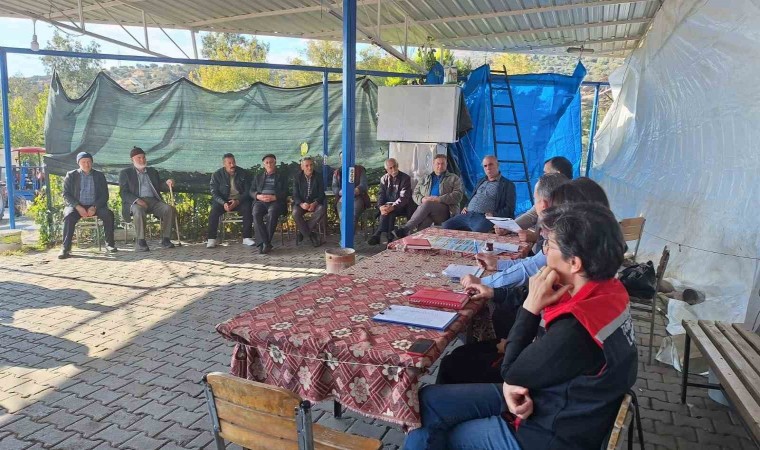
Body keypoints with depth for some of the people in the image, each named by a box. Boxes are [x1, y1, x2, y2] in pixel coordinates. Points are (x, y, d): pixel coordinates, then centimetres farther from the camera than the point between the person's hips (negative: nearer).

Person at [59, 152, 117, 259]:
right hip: (77, 206, -1)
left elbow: (105, 195, 4)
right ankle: (66, 248, -29)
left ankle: (109, 243, -19)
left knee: (108, 214, -28)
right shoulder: (71, 175, 8)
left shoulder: (99, 175, 11)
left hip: (95, 206, 1)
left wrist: (95, 207, -13)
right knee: (69, 216, -32)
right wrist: (78, 207, -15)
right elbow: (66, 195, 2)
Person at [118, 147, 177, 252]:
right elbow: (123, 193, 0)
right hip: (135, 202, -3)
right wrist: (137, 200, -19)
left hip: (153, 201, 4)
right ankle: (140, 242, -36)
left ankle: (165, 240, -23)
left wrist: (167, 184, -6)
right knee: (138, 211, -38)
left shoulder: (152, 171, 23)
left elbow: (160, 187, 19)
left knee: (168, 209, -26)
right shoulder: (126, 173, 11)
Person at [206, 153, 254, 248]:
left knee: (247, 208, -30)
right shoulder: (217, 175, 0)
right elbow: (214, 193, -3)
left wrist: (238, 201, -20)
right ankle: (211, 239, -23)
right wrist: (223, 203, -22)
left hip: (240, 200, 0)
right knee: (214, 211, -28)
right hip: (223, 200, 0)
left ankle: (247, 238, -25)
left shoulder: (244, 173, 0)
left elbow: (248, 191, -3)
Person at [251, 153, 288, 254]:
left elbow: (285, 192, 6)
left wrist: (273, 197, -13)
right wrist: (258, 196, -6)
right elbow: (251, 191, 18)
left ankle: (264, 243, -34)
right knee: (256, 214, -32)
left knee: (272, 213, -37)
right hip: (260, 201, 2)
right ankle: (265, 243, -35)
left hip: (276, 201, -2)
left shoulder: (282, 176, 19)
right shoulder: (259, 177, 27)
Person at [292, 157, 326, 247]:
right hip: (301, 203, 0)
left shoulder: (318, 177, 4)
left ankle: (301, 231, -21)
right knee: (295, 213, -33)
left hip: (315, 203, 0)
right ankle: (311, 235, -19)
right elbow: (295, 195, -2)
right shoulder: (298, 178, 4)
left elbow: (321, 194, -1)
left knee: (322, 209, -33)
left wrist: (314, 203, -22)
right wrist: (301, 204, -24)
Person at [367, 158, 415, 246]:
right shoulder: (384, 179, 12)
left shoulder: (405, 178, -4)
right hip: (388, 205, 4)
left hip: (402, 207, -3)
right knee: (386, 212, -31)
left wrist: (392, 207, -31)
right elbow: (381, 195, 5)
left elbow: (404, 197, -14)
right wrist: (381, 206, -19)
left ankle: (377, 235, -34)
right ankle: (389, 237, -34)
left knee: (389, 213, -33)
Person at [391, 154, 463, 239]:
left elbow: (457, 195, -1)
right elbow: (415, 194, 20)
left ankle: (405, 229, -44)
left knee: (427, 204, -35)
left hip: (446, 210, -3)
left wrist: (439, 199, -15)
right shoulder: (426, 178, 27)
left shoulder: (454, 179, 15)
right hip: (427, 210, 3)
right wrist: (422, 199, -5)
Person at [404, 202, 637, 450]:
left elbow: (511, 372, -17)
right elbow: (542, 356, 5)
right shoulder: (606, 293, -7)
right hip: (555, 402, 8)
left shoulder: (576, 331, -35)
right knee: (427, 401, 3)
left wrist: (530, 307, -19)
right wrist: (513, 381, -10)